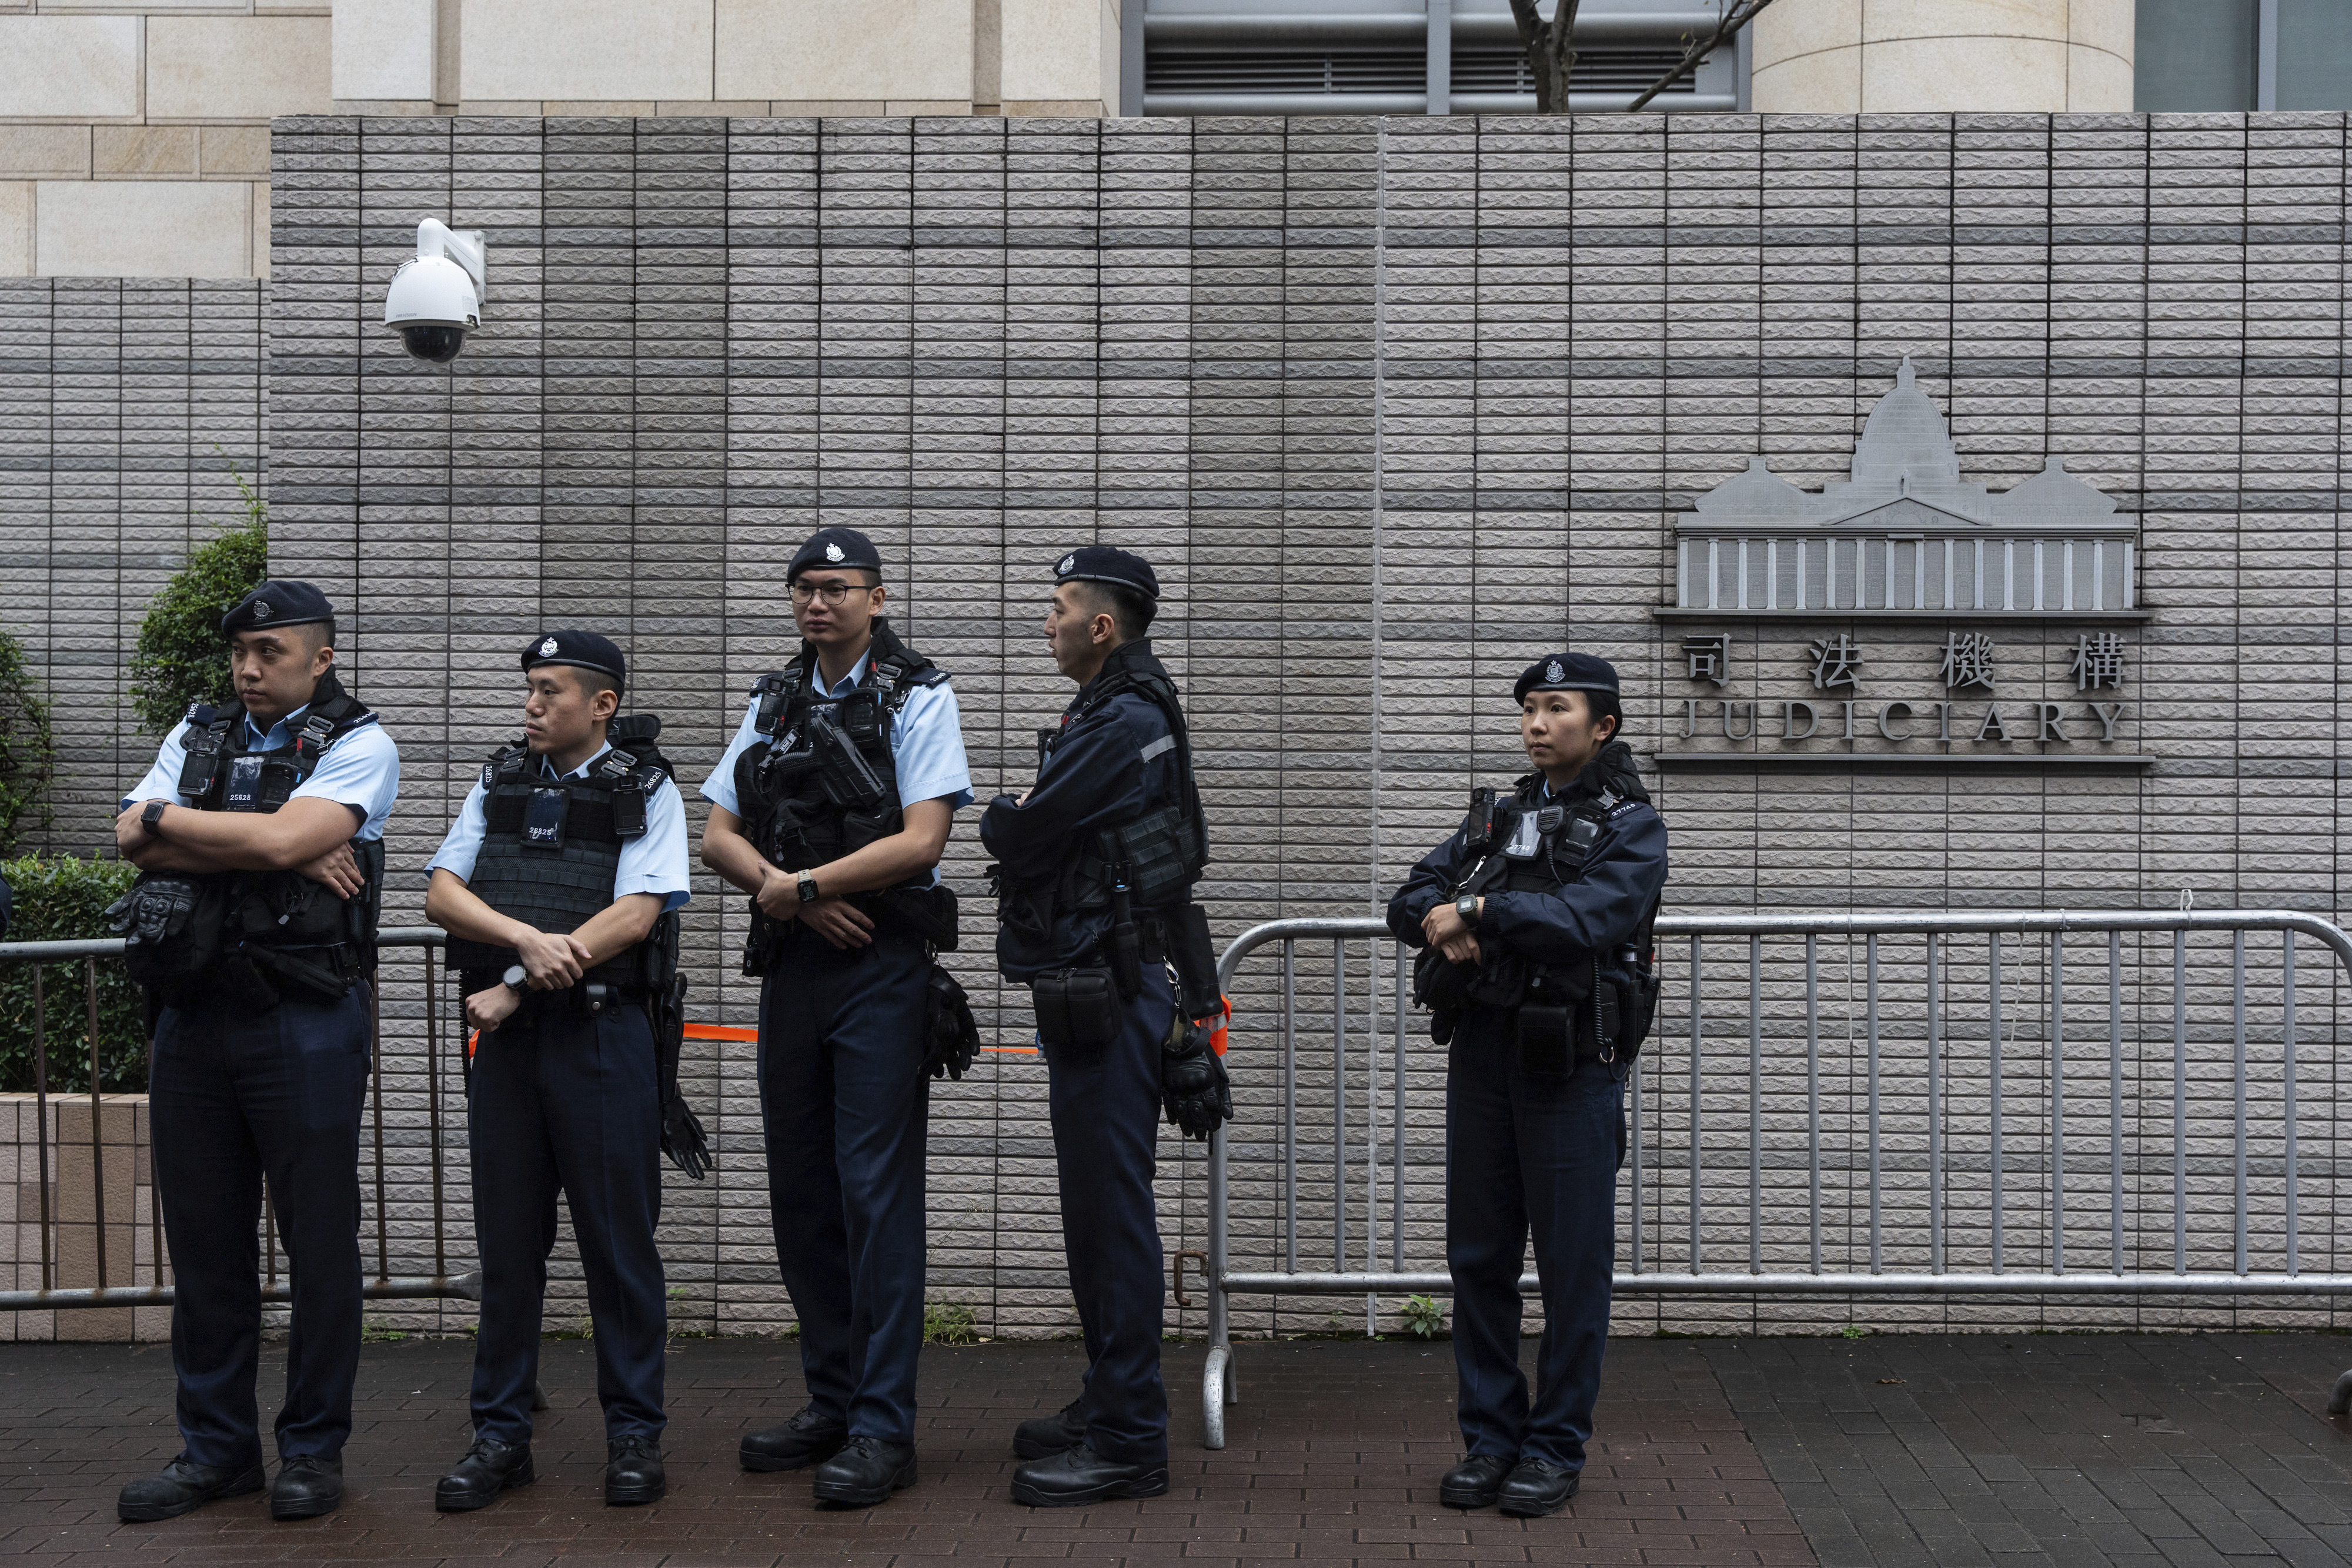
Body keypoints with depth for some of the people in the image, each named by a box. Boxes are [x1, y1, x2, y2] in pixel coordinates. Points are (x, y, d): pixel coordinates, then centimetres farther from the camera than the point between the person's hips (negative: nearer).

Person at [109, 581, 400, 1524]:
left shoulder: (358, 747, -2)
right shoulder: (197, 737, 14)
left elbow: (284, 837, -18)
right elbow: (134, 840, -2)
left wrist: (163, 819, -4)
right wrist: (270, 851, -11)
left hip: (303, 1021, -5)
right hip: (192, 1015, 5)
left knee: (319, 1241, 2)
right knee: (203, 1241, 10)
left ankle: (313, 1449, 13)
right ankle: (215, 1448, 21)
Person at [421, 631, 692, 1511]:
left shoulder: (645, 790, 1)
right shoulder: (499, 783, 14)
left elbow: (633, 916, -11)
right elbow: (442, 894, 5)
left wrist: (515, 987, -12)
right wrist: (526, 937, -15)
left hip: (602, 1032, -4)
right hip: (506, 1037, 4)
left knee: (618, 1239, 0)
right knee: (507, 1241, 7)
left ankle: (634, 1435, 10)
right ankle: (501, 1436, 16)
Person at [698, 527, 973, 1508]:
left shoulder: (916, 697, -2)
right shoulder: (774, 704, 15)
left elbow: (921, 839, -13)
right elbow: (718, 836, 11)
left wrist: (798, 883, -11)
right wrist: (785, 892, -8)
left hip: (881, 971, -6)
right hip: (790, 969, 6)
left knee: (876, 1193, -8)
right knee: (801, 1192, 10)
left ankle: (883, 1428, -3)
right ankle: (831, 1401, 22)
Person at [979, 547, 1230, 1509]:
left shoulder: (1124, 724, -15)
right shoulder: (1114, 716, 18)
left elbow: (1023, 834, -18)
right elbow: (1056, 834, 18)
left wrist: (999, 817, 2)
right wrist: (1020, 822, -2)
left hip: (1110, 996, -11)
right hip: (1093, 992, 11)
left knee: (1111, 1208, -7)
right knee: (1096, 1206, 17)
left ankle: (1128, 1442, -2)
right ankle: (1109, 1406, 28)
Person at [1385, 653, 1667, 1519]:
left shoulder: (1629, 826, -3)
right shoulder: (1498, 813, 15)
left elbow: (1586, 918, -20)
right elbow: (1410, 900, 9)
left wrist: (1477, 908, -18)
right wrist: (1442, 920, -13)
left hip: (1572, 1064, -5)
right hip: (1481, 1051, 5)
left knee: (1572, 1261, 1)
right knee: (1479, 1255, 8)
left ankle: (1556, 1448, 12)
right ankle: (1489, 1438, 19)